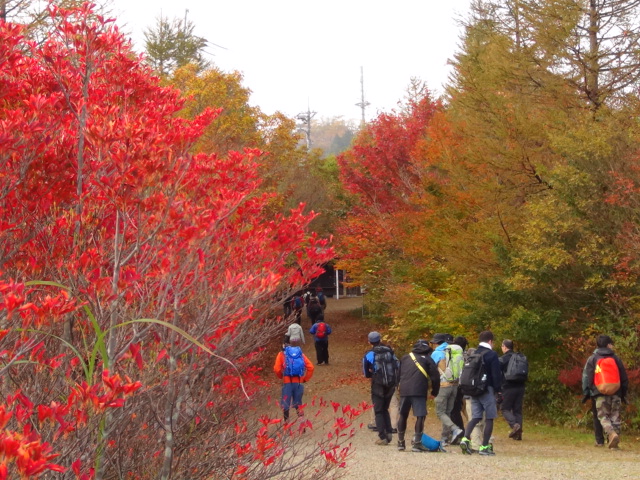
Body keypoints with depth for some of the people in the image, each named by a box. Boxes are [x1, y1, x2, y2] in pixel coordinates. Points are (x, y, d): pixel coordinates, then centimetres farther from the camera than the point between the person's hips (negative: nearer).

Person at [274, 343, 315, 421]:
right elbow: (310, 367, 3)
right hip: (299, 382, 3)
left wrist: (281, 377, 14)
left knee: (285, 404, 8)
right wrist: (305, 379, 12)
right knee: (298, 403, 15)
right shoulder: (301, 354, 13)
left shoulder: (282, 354, 6)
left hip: (287, 382, -3)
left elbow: (277, 369, -5)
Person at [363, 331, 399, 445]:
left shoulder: (369, 355, -4)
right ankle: (389, 433, 7)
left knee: (379, 411, 3)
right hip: (391, 385, 4)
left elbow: (366, 373, 2)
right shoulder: (390, 352, 5)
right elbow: (398, 366, 4)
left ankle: (382, 437, -4)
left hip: (378, 385, -4)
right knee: (385, 409, 20)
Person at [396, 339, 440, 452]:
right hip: (419, 391, -4)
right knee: (420, 416, -1)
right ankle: (417, 442, -8)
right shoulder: (427, 359, 5)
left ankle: (400, 442, 22)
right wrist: (434, 391, 12)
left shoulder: (405, 358, 17)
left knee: (402, 415, 15)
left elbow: (398, 374, 19)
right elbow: (435, 377, -1)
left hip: (404, 390, 4)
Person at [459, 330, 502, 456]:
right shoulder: (492, 355, -8)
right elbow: (496, 374, -12)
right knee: (489, 418, 1)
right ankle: (484, 447, -1)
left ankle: (465, 438, -13)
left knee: (475, 417, 9)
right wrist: (498, 389, -3)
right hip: (488, 390, -6)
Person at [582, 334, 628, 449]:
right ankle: (615, 441, 1)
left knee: (603, 417, 0)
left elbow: (586, 377, 0)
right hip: (616, 393, 2)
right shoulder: (615, 358, 8)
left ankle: (611, 433, -27)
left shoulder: (592, 359, 3)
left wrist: (586, 392, 7)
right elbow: (624, 378, 12)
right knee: (615, 417, 8)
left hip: (600, 394, -2)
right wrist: (624, 394, 20)